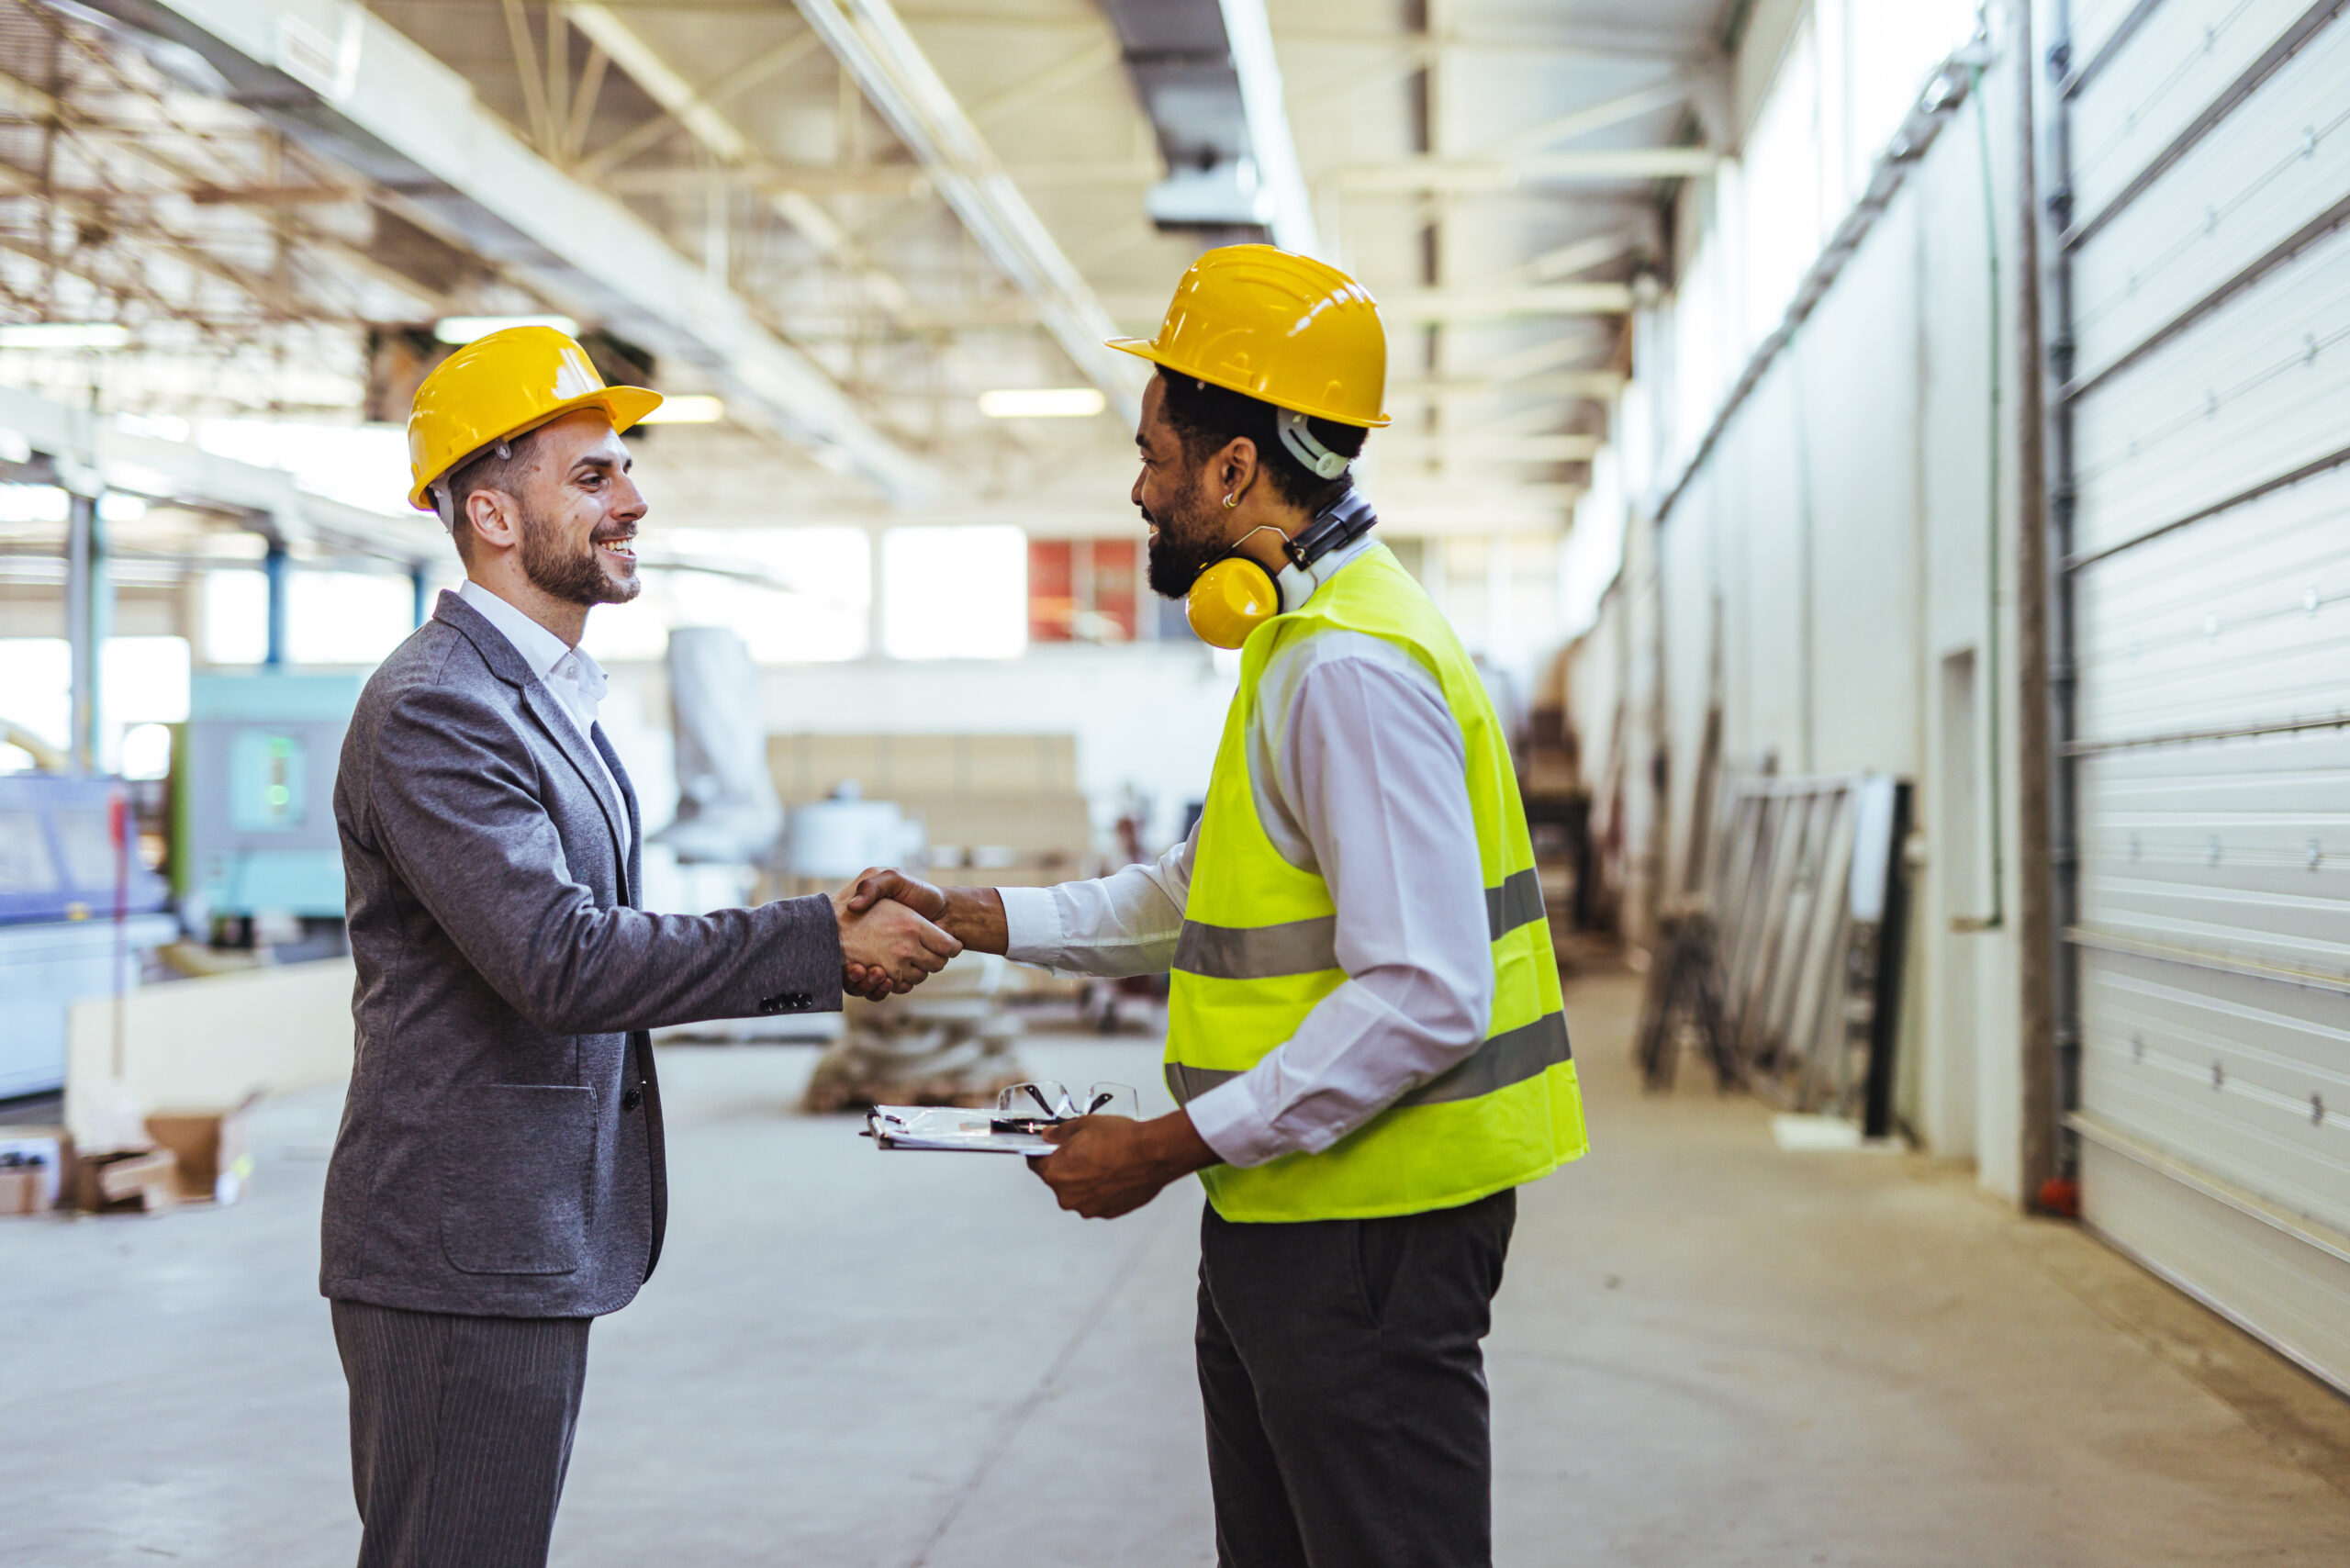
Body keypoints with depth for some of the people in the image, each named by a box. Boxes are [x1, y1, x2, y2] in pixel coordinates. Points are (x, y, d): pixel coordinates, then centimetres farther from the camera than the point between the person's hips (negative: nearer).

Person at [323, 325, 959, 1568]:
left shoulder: (550, 698, 17)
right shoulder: (433, 709, -17)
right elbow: (558, 962, -26)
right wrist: (818, 942, -23)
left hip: (528, 1236, 10)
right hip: (460, 1248, -10)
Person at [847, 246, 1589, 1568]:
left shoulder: (1350, 668, -21)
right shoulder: (1305, 638, 14)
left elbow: (1424, 998, -27)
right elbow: (1206, 896, 19)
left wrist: (1172, 1147, -21)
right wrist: (975, 917, 12)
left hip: (1372, 1232, -11)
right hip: (1288, 1216, 11)